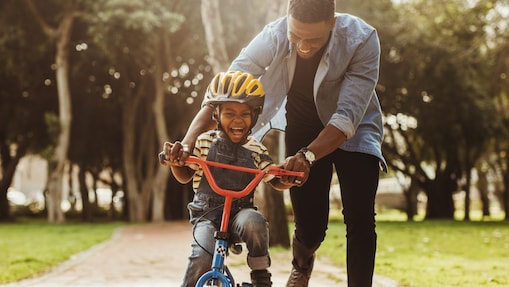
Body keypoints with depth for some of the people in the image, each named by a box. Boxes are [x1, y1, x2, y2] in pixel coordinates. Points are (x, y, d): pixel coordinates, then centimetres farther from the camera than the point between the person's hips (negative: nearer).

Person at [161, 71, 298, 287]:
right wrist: (174, 161, -13)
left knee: (254, 223, -35)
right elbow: (184, 176, 9)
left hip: (240, 211, 1)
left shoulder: (256, 150, 3)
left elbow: (277, 182, 7)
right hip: (207, 214, -1)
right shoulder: (204, 142, 1)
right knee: (202, 259, -27)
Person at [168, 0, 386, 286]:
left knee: (360, 220, -16)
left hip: (352, 131, -1)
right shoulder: (273, 37, -27)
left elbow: (348, 116, -37)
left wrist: (307, 156, -51)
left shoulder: (362, 39, -31)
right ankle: (302, 264, 36)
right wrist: (188, 141, -40)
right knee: (310, 225, 0)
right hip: (303, 129, 1)